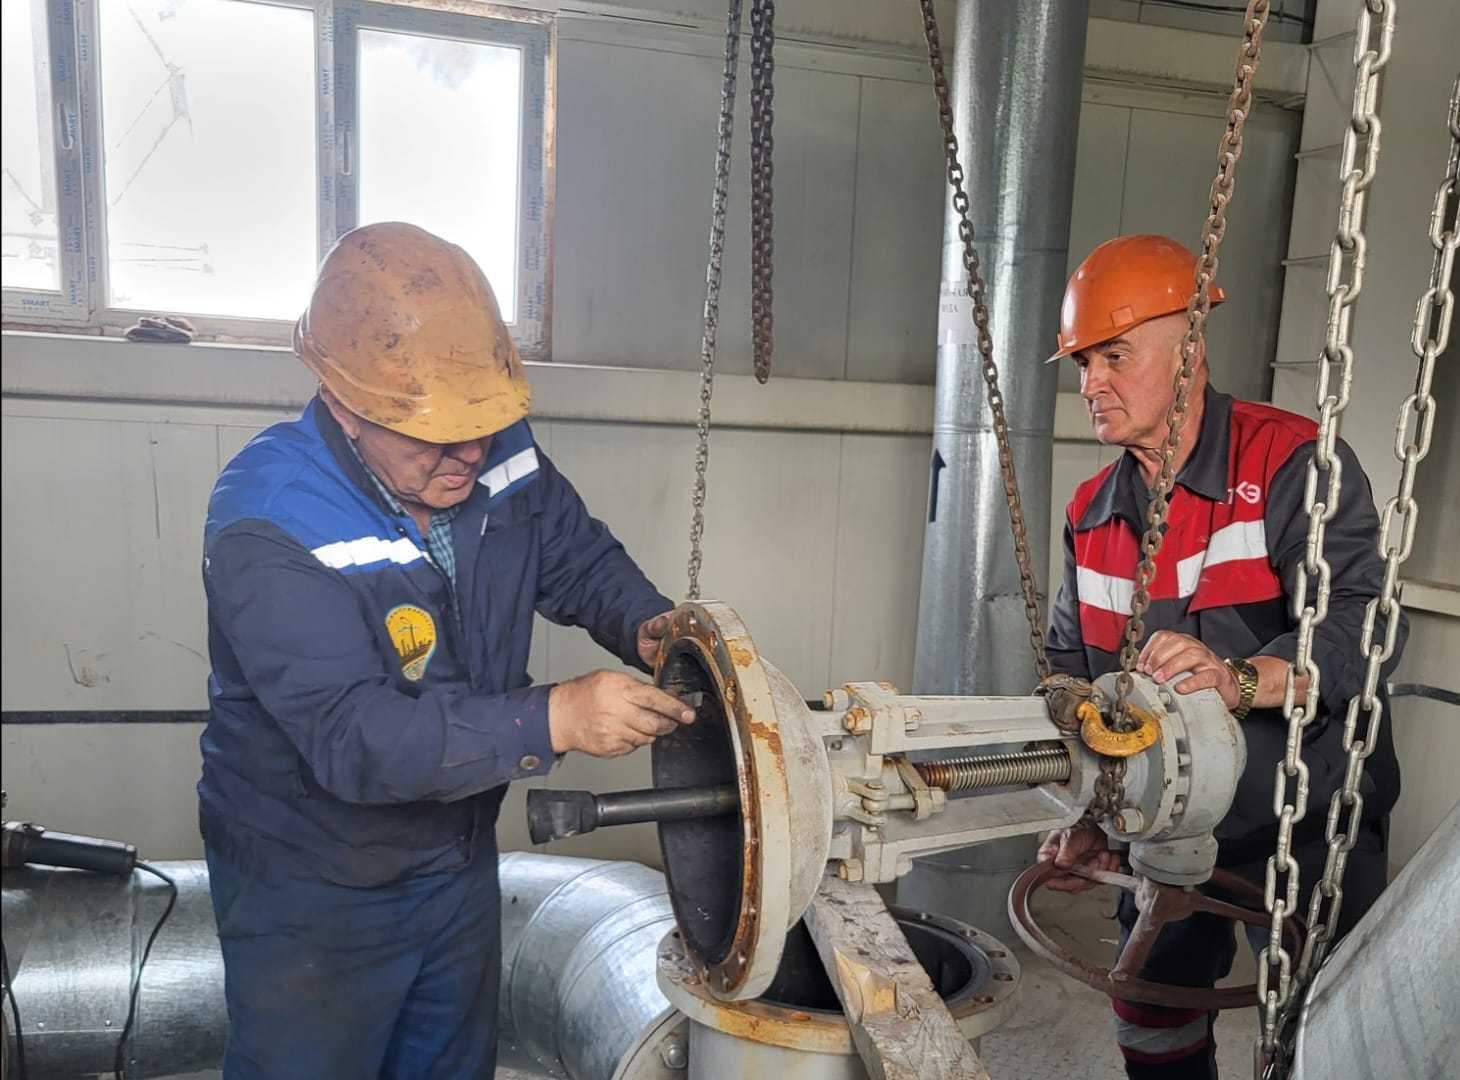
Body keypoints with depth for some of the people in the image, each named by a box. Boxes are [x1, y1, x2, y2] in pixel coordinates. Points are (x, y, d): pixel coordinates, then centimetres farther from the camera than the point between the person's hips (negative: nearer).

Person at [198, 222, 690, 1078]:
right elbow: (351, 736, -37)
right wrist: (552, 720, -46)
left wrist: (647, 624, -18)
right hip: (313, 893, -6)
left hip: (461, 862, 6)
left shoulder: (499, 453, -12)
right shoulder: (268, 526, -30)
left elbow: (581, 559, 3)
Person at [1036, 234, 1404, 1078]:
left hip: (1303, 821, -5)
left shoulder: (1292, 463, -17)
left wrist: (1240, 679, -46)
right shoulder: (1094, 515, 2)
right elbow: (1074, 674, 5)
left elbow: (1362, 626, -28)